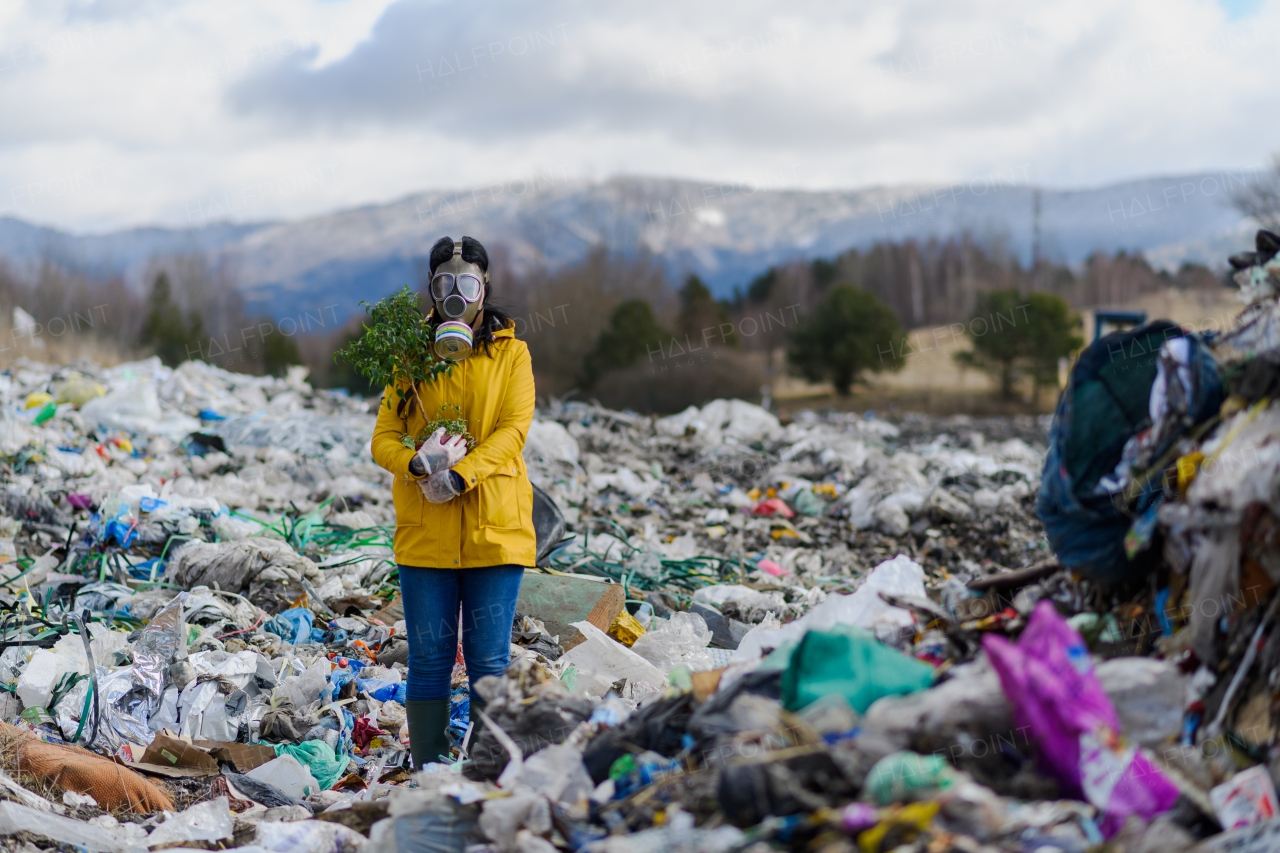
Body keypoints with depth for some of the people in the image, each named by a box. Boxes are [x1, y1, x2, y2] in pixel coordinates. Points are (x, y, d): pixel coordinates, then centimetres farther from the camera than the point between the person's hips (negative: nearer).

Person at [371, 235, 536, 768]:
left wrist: (460, 474, -19)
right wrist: (418, 463, -18)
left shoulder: (510, 354, 9)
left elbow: (513, 430, -5)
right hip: (424, 531, 1)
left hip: (495, 526, -1)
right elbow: (384, 438, 5)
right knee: (429, 659, 2)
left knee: (489, 662, -1)